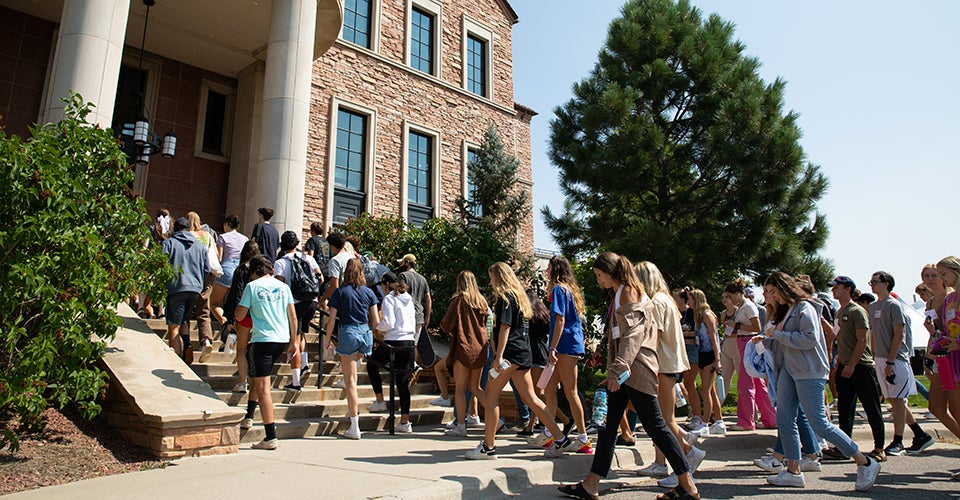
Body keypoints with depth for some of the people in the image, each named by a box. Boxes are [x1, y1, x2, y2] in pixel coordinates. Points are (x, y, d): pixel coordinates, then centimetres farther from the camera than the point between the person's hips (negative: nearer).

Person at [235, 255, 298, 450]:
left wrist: (240, 303, 18)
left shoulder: (252, 286, -2)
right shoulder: (283, 286, 9)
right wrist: (293, 342, 17)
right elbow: (293, 317, 10)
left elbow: (240, 316, -1)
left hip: (263, 339, -5)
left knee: (263, 387, -2)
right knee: (258, 377, 28)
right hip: (283, 340, 5)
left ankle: (271, 437, -3)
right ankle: (249, 416, 31)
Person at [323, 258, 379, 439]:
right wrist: (373, 337, 21)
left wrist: (327, 339, 8)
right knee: (351, 372, 31)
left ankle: (355, 428, 2)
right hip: (366, 333, 4)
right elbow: (376, 320, 6)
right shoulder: (368, 292, 6)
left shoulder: (339, 292, -1)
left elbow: (332, 319, -3)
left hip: (348, 333, -4)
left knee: (350, 380, 1)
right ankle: (353, 407, 26)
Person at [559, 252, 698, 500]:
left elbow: (633, 333, -21)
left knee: (654, 425, -2)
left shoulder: (628, 291, -10)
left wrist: (618, 368, -28)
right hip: (623, 371, 10)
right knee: (608, 425, 8)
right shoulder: (619, 294, 18)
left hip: (635, 368, -10)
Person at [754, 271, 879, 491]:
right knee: (784, 421, 5)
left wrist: (777, 334, -17)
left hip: (809, 372, -9)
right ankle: (793, 471, 12)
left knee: (819, 423, -6)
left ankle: (866, 463, 9)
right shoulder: (783, 311, 17)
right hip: (788, 371, 9)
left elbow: (810, 339, -21)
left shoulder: (804, 307, -9)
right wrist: (765, 340, 6)